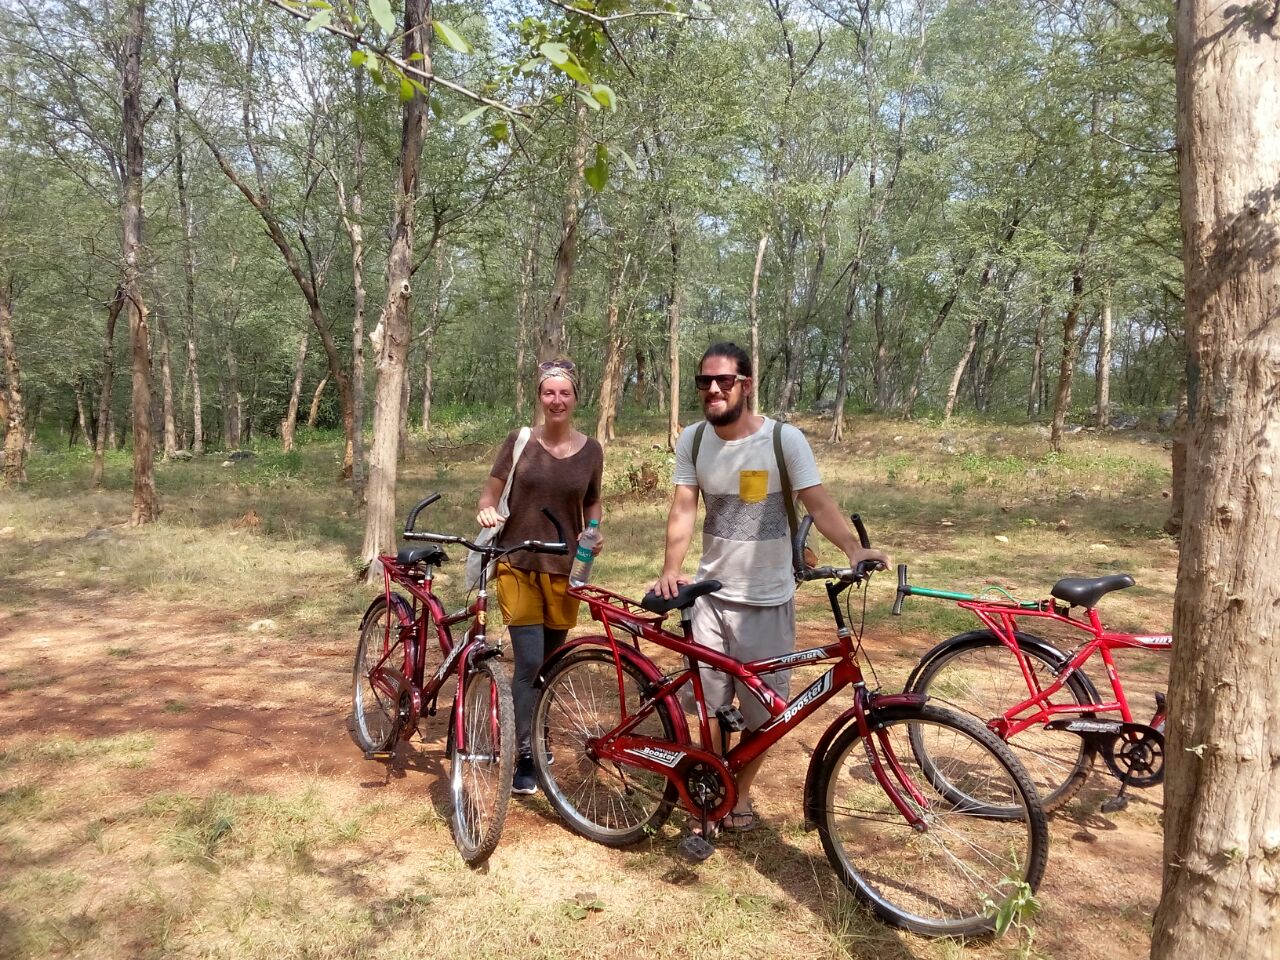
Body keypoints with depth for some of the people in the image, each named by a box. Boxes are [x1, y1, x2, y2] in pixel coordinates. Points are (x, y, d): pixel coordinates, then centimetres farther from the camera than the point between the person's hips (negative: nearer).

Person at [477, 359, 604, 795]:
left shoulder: (590, 450, 2)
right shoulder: (520, 441, -3)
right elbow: (490, 493, 2)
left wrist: (595, 533, -3)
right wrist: (486, 511, -20)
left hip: (563, 568, 3)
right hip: (519, 564, -2)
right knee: (529, 662, -10)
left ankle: (533, 735, 38)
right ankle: (524, 758, 3)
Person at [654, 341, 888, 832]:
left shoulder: (784, 439, -13)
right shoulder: (692, 439, -3)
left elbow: (818, 502, -19)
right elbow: (684, 508, -8)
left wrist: (854, 549, -36)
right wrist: (671, 569, -22)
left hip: (767, 599, -2)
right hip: (711, 592, 2)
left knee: (761, 710, 10)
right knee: (710, 704, 11)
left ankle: (740, 791, 34)